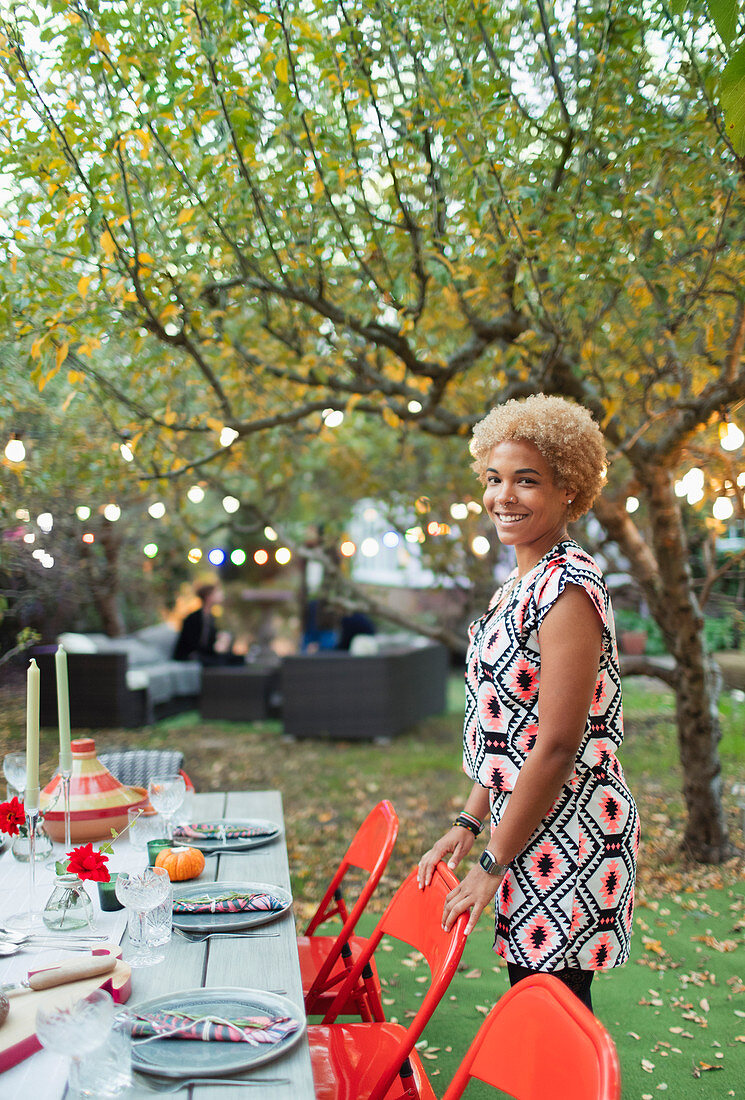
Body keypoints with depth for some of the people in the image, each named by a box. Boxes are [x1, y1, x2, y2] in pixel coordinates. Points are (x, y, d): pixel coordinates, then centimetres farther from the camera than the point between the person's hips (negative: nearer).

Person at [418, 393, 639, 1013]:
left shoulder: (568, 585, -18)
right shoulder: (521, 584, 12)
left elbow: (558, 746, -21)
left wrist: (493, 864, -15)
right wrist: (468, 825, 14)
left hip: (567, 835, -9)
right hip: (528, 828, 9)